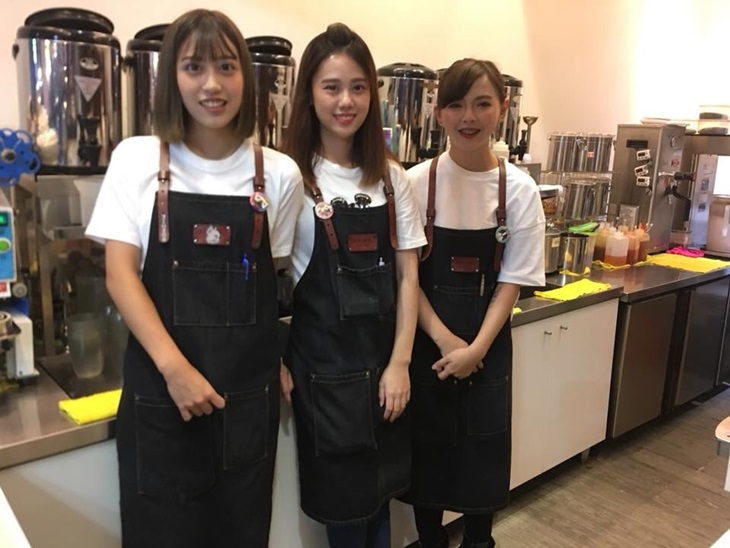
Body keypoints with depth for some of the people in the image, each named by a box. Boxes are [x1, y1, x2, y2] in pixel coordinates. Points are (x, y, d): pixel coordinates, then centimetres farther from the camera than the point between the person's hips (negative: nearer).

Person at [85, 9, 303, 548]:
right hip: (159, 388, -1)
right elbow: (120, 273, -6)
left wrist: (277, 361, 1)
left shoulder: (279, 173, 1)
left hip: (249, 392, 2)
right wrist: (174, 366, -15)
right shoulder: (136, 159, -1)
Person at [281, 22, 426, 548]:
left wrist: (399, 363, -3)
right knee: (344, 503, 11)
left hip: (382, 361, 4)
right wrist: (275, 364, -8)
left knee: (380, 495, 17)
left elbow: (407, 274, 2)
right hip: (322, 364, -3)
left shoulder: (392, 178, 3)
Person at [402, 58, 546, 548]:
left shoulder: (519, 189, -4)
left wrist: (476, 348, -13)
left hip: (488, 345, 1)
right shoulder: (417, 182, -7)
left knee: (483, 453, 11)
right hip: (426, 341, 0)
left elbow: (511, 281, -4)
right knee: (427, 449, 11)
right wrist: (445, 340, -14)